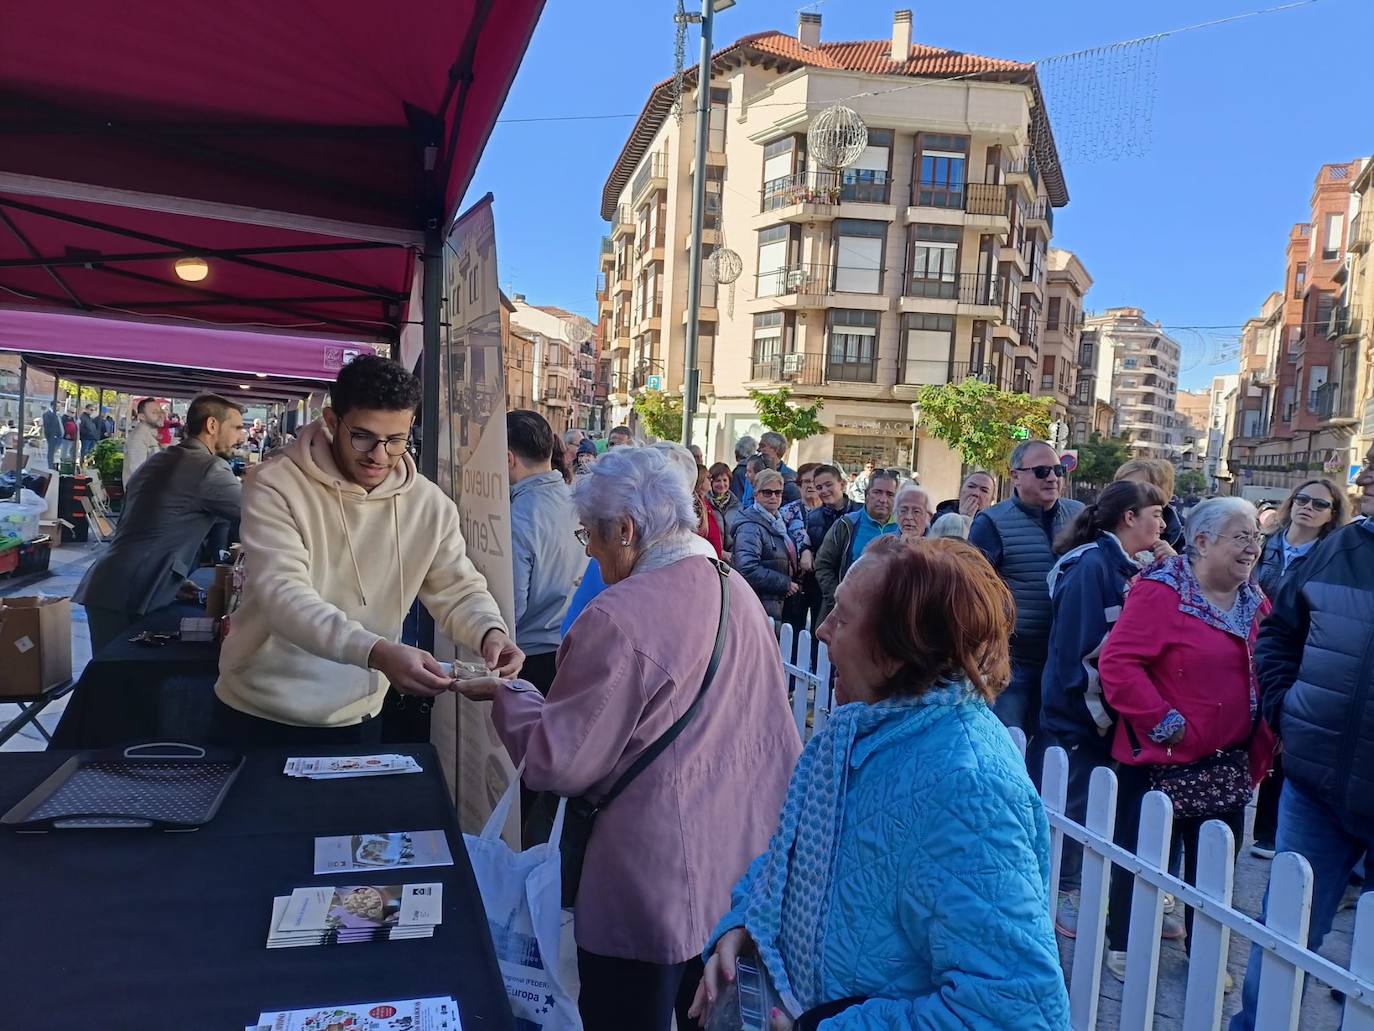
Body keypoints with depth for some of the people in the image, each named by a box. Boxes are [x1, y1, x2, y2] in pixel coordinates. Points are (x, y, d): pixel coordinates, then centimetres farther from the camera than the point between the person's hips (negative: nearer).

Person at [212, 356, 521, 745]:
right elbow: (284, 596, -28)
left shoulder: (430, 505, -5)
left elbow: (459, 590, -1)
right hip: (257, 715, -2)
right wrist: (377, 653, -44)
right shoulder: (275, 486, -16)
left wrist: (491, 632, -26)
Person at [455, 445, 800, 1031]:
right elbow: (775, 734, 8)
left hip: (657, 884, -7)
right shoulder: (738, 591, 0)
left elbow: (557, 762, -16)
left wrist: (508, 695, -1)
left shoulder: (618, 619, -23)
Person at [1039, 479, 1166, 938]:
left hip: (1109, 710, 8)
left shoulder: (1125, 566, 11)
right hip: (1083, 712, -8)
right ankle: (1065, 899, 18)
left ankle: (1071, 894, 28)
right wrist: (1098, 710, -19)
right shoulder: (1092, 565, -17)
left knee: (1092, 804, 15)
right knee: (1080, 803, 3)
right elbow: (1080, 646, -21)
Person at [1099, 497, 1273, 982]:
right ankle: (1122, 946, 27)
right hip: (1162, 760, -6)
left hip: (1227, 768, 6)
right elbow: (1117, 664, -21)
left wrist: (1260, 747, 5)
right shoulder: (1161, 592, -16)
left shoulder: (1256, 603, 7)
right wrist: (1163, 723, -21)